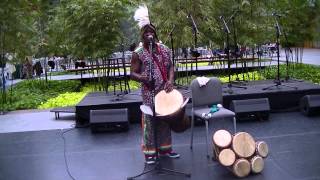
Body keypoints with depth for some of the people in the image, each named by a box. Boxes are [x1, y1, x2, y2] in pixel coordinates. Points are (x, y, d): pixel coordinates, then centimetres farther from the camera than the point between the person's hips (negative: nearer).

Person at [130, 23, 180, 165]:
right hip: (149, 92, -5)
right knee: (149, 121, 0)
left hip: (165, 90, 5)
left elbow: (170, 67, 10)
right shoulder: (138, 53, -5)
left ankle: (165, 148, 28)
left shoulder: (164, 49, 9)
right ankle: (149, 152, 11)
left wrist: (170, 81, -8)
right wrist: (143, 78, -27)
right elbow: (133, 73, -6)